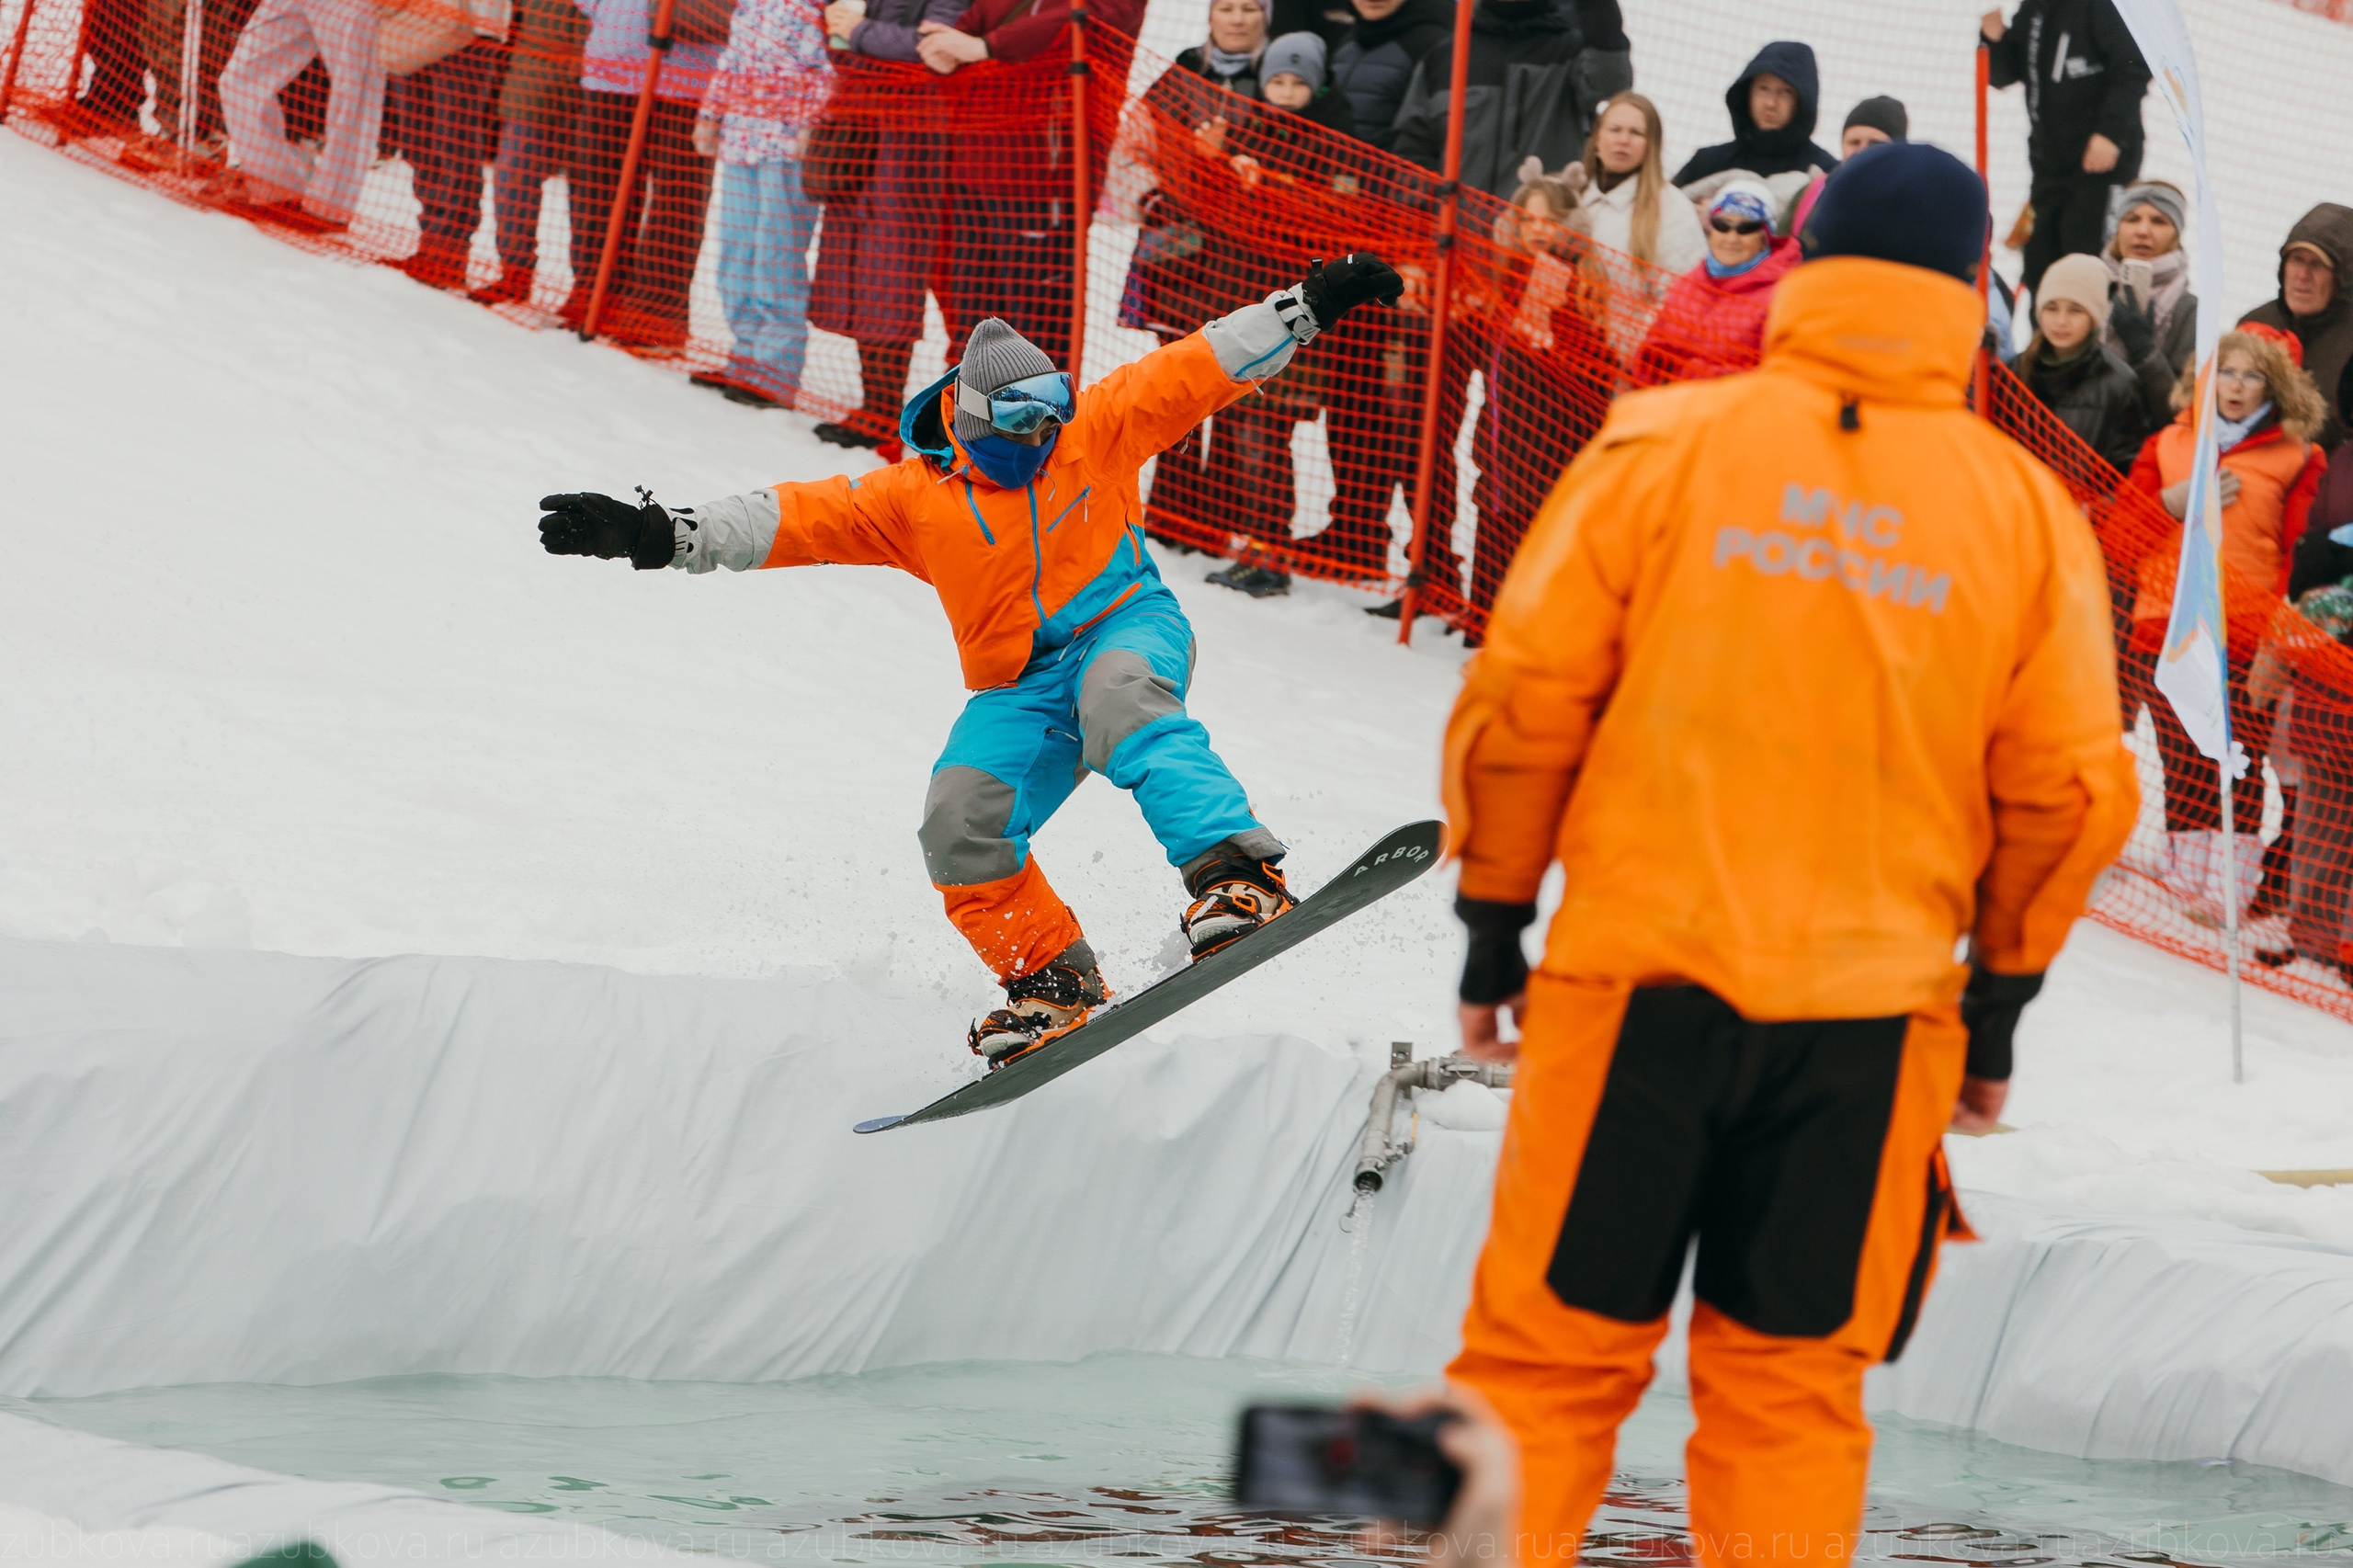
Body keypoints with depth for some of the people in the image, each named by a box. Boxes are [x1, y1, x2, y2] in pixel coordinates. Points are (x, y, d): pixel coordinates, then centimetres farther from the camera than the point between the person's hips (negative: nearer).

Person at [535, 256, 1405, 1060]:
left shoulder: (1095, 429, 0)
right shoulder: (913, 498, 0)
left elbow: (1199, 367, 0)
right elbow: (798, 516, -6)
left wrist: (1315, 304, -5)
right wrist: (664, 536, -16)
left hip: (1127, 627, -3)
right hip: (1022, 690, 3)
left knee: (1119, 699, -38)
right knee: (960, 822, -19)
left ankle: (1237, 875, -49)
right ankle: (1051, 977, -4)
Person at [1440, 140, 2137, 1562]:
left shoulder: (1665, 443, -1)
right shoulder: (2027, 509, 4)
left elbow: (1527, 695, -3)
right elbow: (2075, 790, 4)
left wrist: (1495, 925, 7)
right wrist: (1999, 1001, 15)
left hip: (1638, 980, -1)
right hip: (1872, 1016, 1)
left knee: (1549, 1361, 6)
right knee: (1790, 1391, 9)